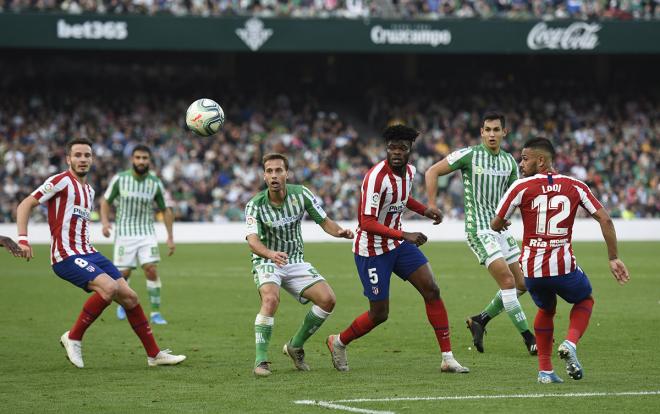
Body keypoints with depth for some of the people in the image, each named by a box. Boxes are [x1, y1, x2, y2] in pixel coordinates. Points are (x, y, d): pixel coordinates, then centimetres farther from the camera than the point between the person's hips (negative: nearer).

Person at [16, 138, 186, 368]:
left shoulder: (89, 190, 20)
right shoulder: (62, 181, -6)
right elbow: (25, 205, -10)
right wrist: (23, 239, -21)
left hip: (88, 254, 8)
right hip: (66, 255, -8)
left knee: (129, 297, 3)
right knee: (109, 287, -29)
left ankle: (154, 354, 12)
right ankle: (73, 338, -13)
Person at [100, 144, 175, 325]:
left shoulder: (156, 183, -3)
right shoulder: (120, 179, -6)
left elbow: (166, 210, 8)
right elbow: (105, 200, 5)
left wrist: (170, 237, 5)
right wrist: (105, 221, -11)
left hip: (147, 233, 1)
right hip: (124, 233, -1)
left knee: (152, 270, -14)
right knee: (123, 273, -2)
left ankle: (155, 313, -7)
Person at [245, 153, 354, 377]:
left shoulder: (301, 194, -9)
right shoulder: (255, 205, -18)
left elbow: (324, 220, -1)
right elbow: (253, 241, -31)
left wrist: (340, 231, -24)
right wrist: (270, 254, -53)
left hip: (295, 262, 4)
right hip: (266, 262, -4)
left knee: (327, 299, -12)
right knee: (271, 299, -33)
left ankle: (296, 346, 8)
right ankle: (261, 360, -25)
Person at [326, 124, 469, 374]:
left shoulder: (409, 171, 0)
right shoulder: (377, 177, -26)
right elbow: (367, 223, -30)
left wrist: (425, 210, 7)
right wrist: (404, 236, -35)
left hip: (398, 243, 7)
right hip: (372, 250, -7)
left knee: (432, 291, -4)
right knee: (379, 314, -1)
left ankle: (447, 358, 0)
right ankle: (338, 342, 27)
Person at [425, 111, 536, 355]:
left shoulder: (509, 161, 9)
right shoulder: (469, 155, -9)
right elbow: (432, 172, -5)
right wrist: (431, 205, -12)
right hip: (479, 229, -7)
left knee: (520, 284, 8)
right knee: (507, 281, -16)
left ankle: (480, 321, 22)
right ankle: (528, 337, -9)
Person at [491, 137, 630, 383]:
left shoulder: (521, 187, -2)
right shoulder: (575, 186, 4)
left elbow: (496, 225, 5)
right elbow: (605, 219, 0)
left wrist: (502, 224, 29)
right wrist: (614, 258, 5)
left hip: (531, 268, 1)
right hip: (563, 265, -1)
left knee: (546, 309, 29)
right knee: (585, 301, 28)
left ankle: (544, 370, 22)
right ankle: (570, 343, 0)